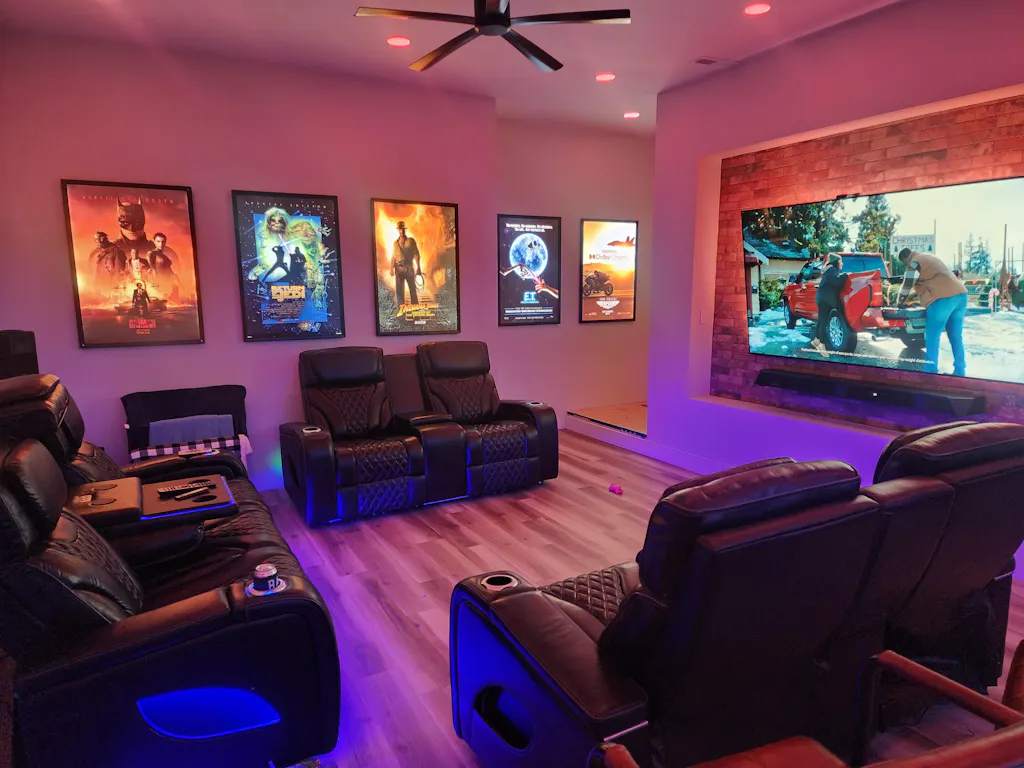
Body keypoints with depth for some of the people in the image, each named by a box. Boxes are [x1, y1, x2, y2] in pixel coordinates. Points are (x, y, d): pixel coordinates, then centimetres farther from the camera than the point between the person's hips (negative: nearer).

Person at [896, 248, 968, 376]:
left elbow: (907, 286, 3)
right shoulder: (929, 258, 29)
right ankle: (960, 372, 16)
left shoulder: (915, 263, 1)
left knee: (932, 338, -1)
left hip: (943, 298, -9)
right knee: (956, 337, 13)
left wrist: (900, 303, 19)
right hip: (960, 294, 9)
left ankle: (931, 372, 0)